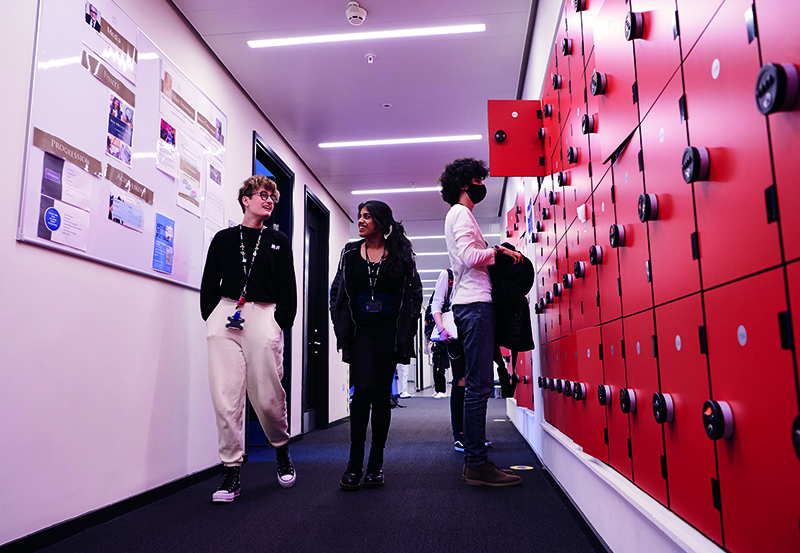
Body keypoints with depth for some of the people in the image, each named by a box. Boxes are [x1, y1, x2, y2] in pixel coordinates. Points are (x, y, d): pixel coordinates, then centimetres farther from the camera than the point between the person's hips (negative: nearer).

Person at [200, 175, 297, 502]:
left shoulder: (278, 241, 15)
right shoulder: (223, 239, 16)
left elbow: (288, 288, 9)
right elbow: (209, 283, 14)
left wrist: (281, 323, -2)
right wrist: (211, 317, 2)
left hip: (264, 316, -1)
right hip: (225, 317, 1)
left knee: (268, 397, -2)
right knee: (225, 398, -5)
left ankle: (281, 449, 26)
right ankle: (231, 470, 5)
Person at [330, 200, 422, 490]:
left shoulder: (400, 253, 5)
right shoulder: (350, 253, 9)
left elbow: (414, 292, 8)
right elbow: (336, 292, 13)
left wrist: (405, 328, 1)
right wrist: (343, 327, 4)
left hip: (388, 331, 0)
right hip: (360, 330, 0)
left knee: (382, 393, 3)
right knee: (364, 388, -15)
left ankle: (376, 463, 13)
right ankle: (355, 462, -2)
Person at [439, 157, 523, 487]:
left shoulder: (460, 215, 27)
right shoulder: (461, 213, -3)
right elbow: (469, 255, -18)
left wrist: (495, 254, 13)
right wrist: (498, 251, -6)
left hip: (470, 304, 11)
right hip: (474, 303, -11)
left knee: (476, 384, 10)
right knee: (479, 384, -12)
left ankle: (474, 459, 15)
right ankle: (477, 464, -9)